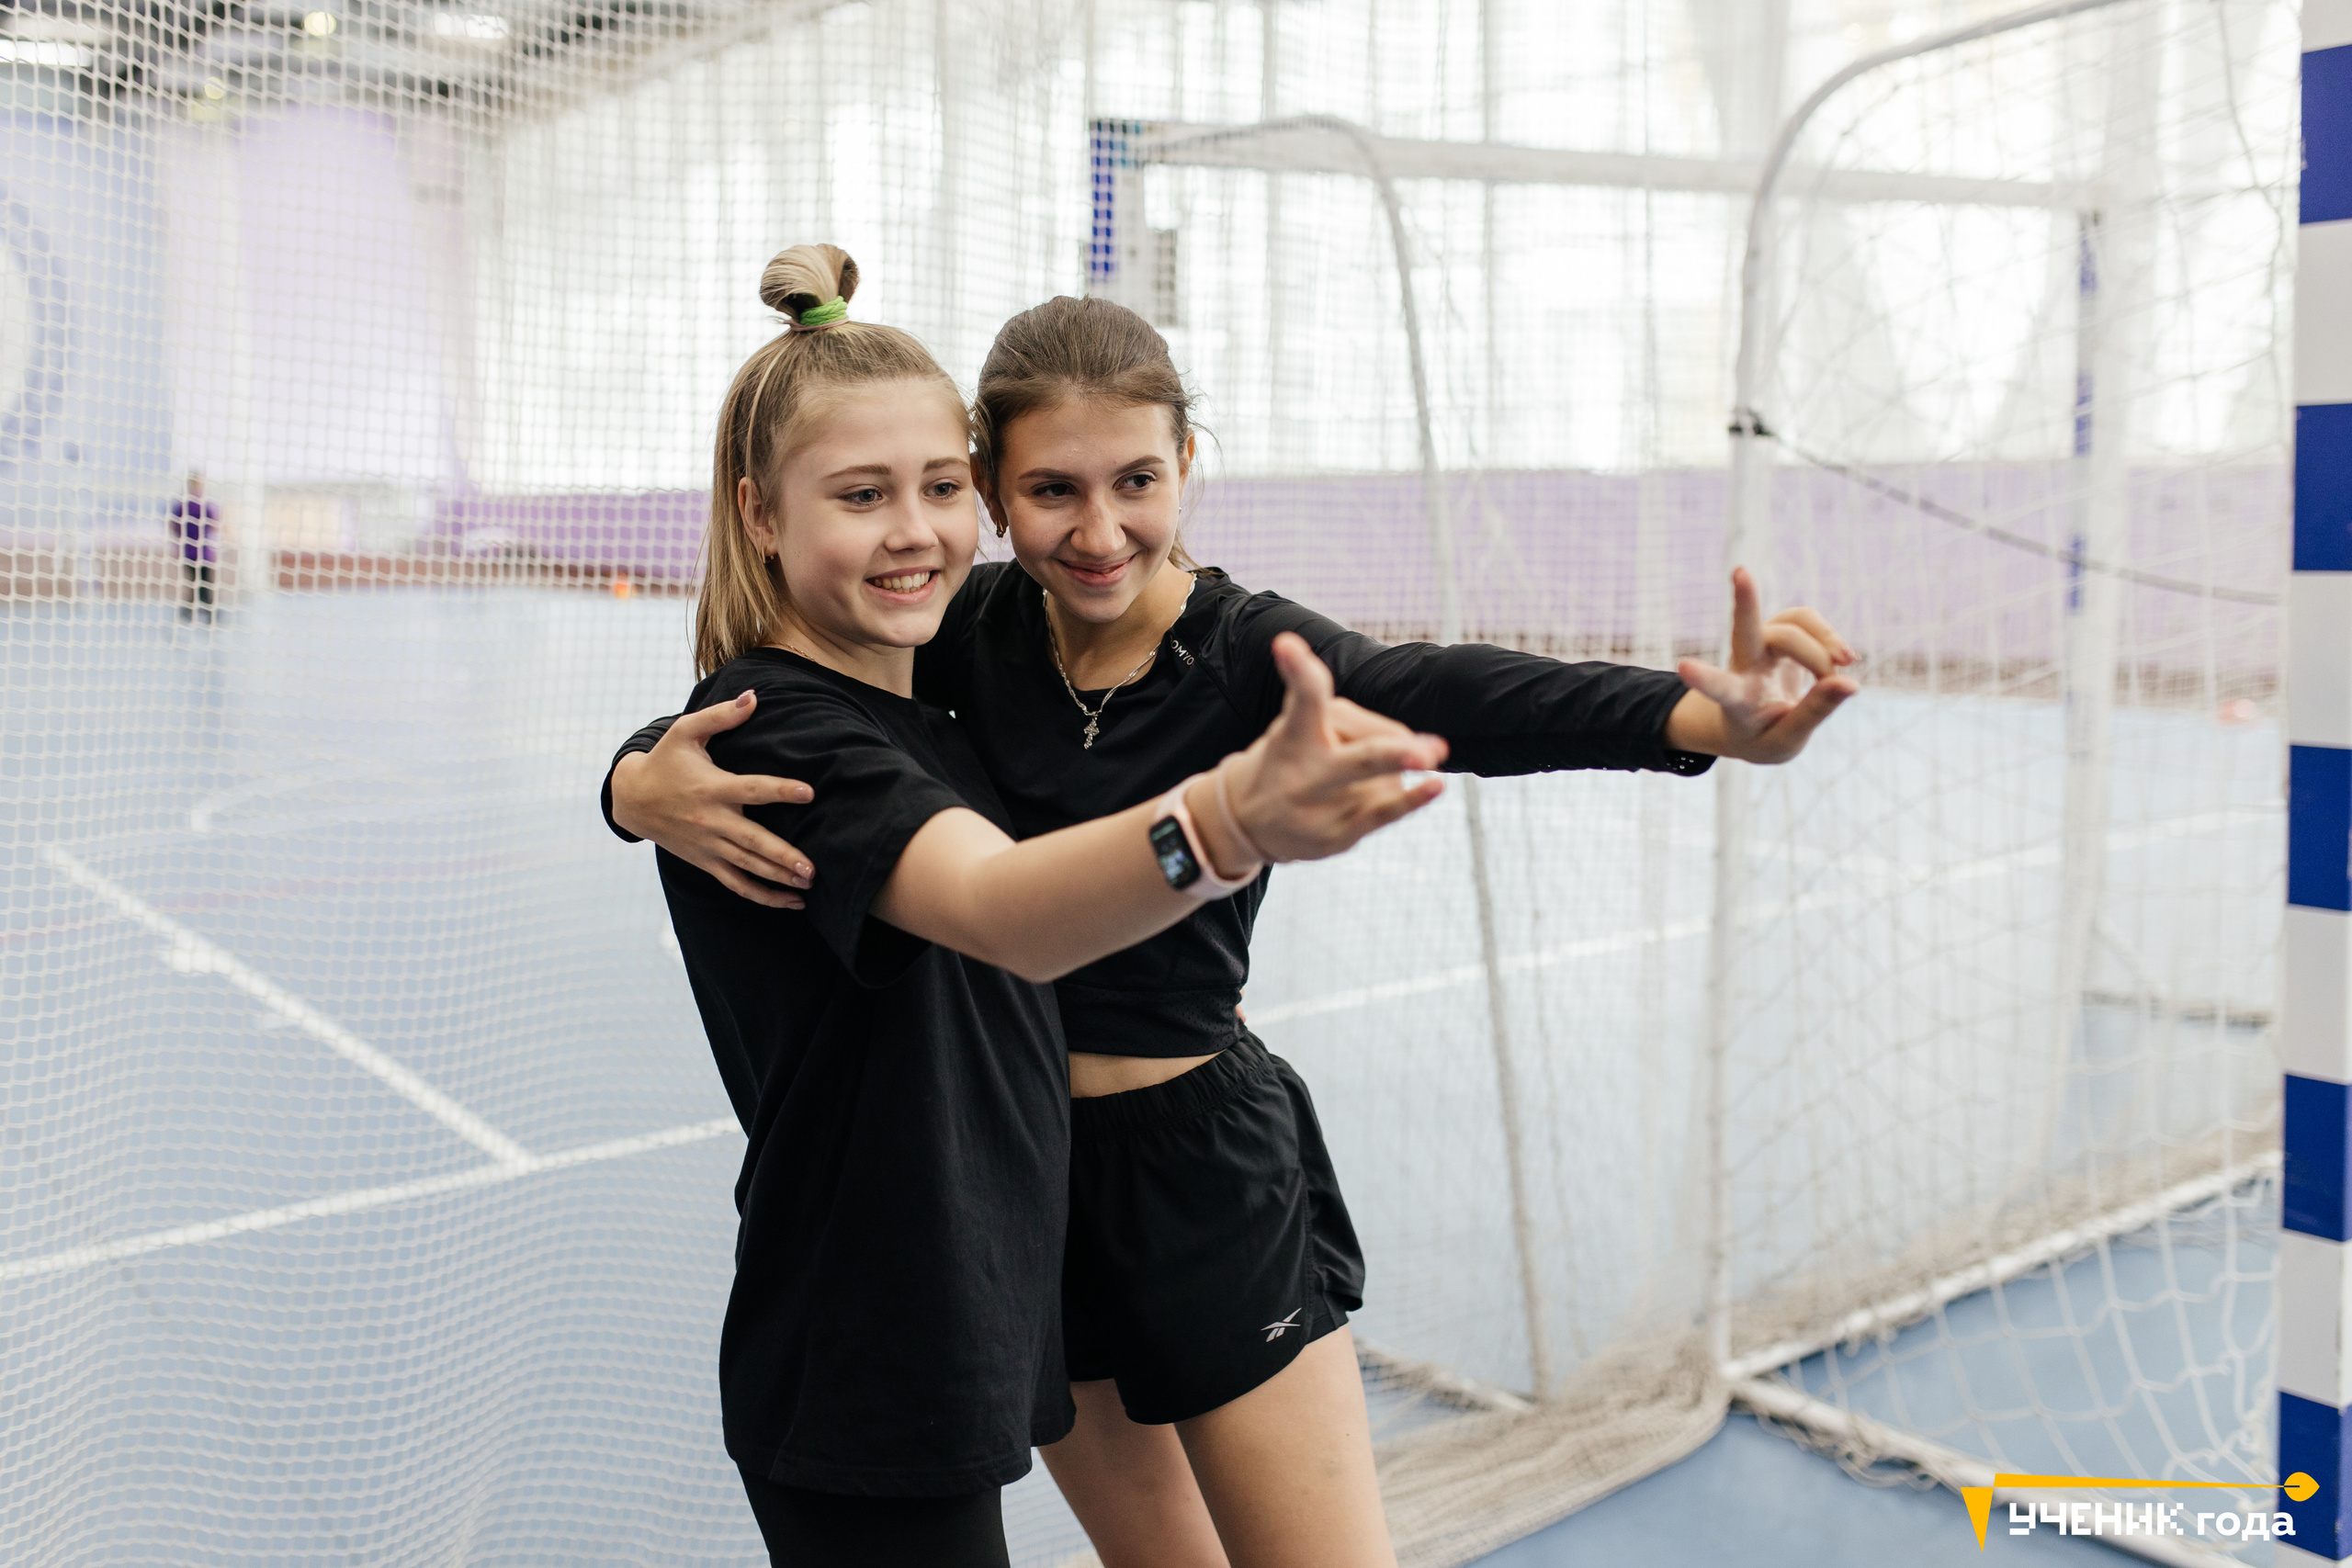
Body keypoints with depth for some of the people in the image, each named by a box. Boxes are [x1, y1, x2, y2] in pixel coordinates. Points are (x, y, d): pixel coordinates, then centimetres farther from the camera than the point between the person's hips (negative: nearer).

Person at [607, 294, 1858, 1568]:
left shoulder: (1248, 654, -16)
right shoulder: (976, 627, -5)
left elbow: (1452, 698, -34)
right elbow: (734, 709, -3)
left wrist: (1714, 722, -53)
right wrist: (647, 783, -28)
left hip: (1200, 1165, -4)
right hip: (1018, 1160, 4)